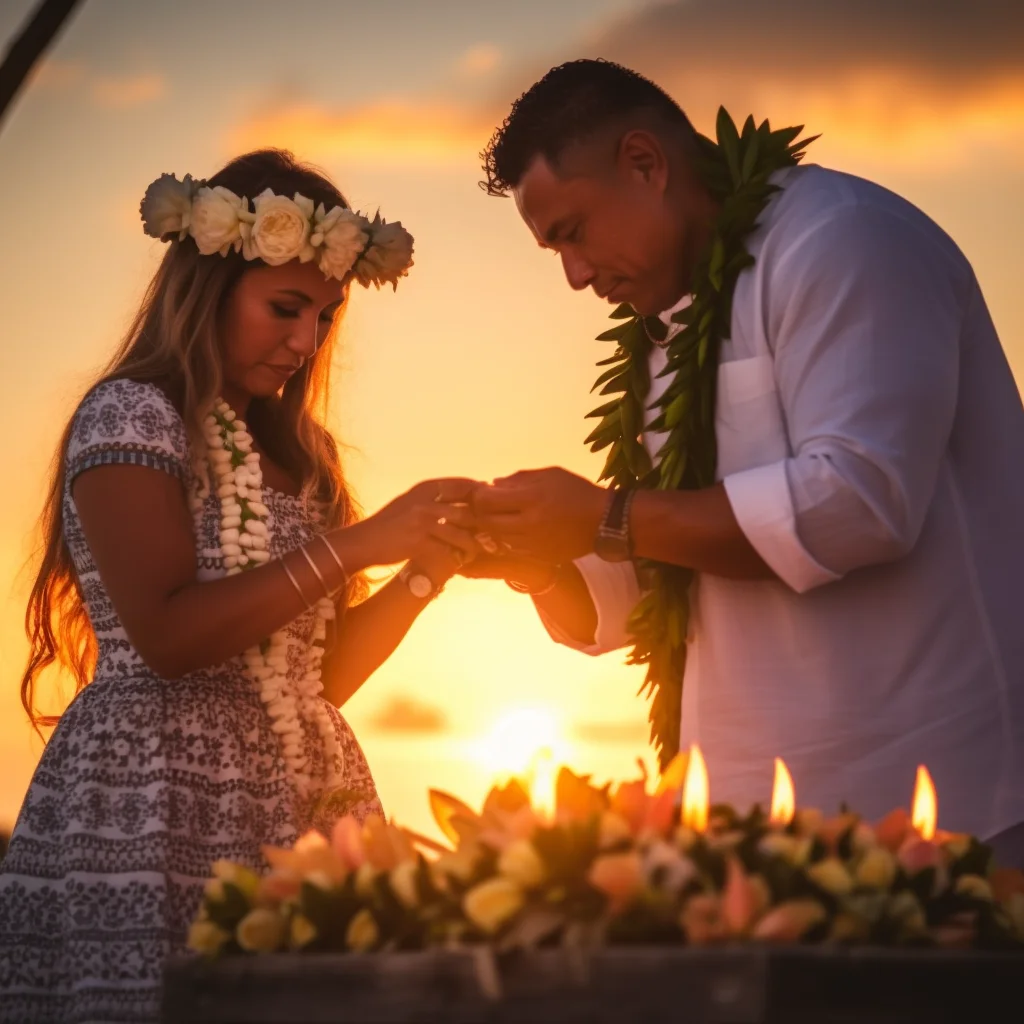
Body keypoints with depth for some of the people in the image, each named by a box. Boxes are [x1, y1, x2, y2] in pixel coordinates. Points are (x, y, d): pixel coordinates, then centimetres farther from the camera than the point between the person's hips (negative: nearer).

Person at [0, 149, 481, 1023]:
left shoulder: (290, 450, 19)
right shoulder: (131, 415, -3)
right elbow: (165, 635, -16)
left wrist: (430, 567, 3)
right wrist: (356, 544, -15)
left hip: (301, 808, 7)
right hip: (160, 816, -7)